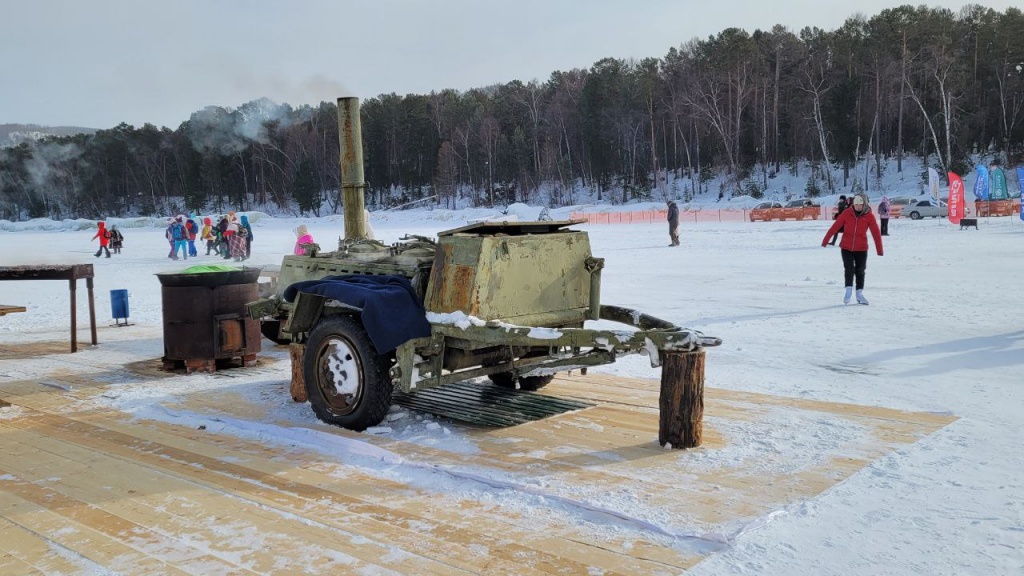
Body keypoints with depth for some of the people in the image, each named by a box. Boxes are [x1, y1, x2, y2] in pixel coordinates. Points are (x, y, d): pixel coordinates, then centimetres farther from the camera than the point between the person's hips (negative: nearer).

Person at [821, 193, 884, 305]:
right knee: (849, 269, -9)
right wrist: (825, 240, -8)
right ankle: (848, 290, 8)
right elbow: (835, 226, -7)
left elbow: (876, 232, -6)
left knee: (860, 271, 7)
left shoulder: (869, 216, -8)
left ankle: (859, 294, 20)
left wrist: (879, 249, -9)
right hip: (846, 247, -1)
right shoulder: (847, 213, -9)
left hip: (861, 248, 1)